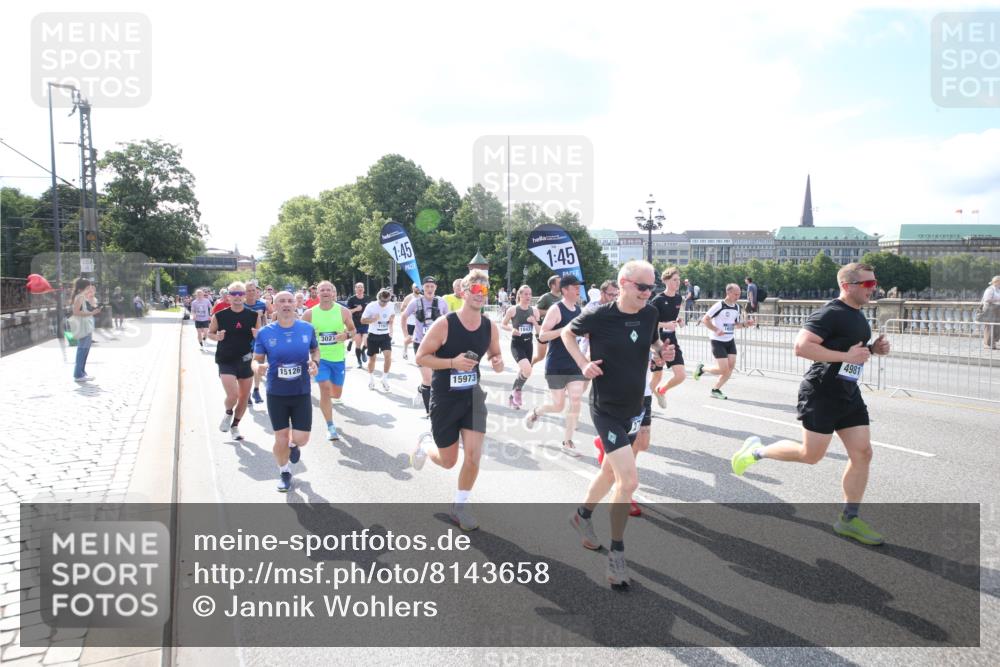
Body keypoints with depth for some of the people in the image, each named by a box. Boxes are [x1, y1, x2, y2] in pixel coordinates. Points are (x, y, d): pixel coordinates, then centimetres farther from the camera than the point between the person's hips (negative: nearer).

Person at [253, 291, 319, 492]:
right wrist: (260, 366, -24)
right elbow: (257, 359, -1)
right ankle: (284, 472, 34)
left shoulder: (307, 328, -5)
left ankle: (294, 445, 39)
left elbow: (315, 349, 12)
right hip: (276, 394, -1)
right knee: (281, 439, 6)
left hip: (302, 392, 1)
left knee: (301, 439, -1)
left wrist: (315, 362, -9)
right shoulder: (265, 333, -8)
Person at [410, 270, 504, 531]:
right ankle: (425, 444, 43)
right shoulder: (444, 324, -18)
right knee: (448, 461, 8)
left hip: (473, 396, 3)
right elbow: (421, 357, -14)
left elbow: (495, 354, 14)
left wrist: (498, 363, -10)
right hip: (444, 399, -3)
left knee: (473, 455, -6)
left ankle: (460, 506, 17)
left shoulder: (491, 327, -4)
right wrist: (453, 362, -27)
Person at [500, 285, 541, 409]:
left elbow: (539, 331, 6)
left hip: (528, 344, 5)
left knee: (523, 372, 14)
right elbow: (503, 324, 2)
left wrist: (534, 322, -13)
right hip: (516, 344, -5)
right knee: (527, 371, -26)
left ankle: (512, 397, 36)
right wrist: (511, 329, -16)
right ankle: (517, 390, 3)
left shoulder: (534, 310, 3)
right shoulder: (512, 310, -8)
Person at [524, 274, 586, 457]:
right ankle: (535, 413, 33)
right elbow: (542, 336, -19)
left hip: (575, 364, 6)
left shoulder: (579, 310, 8)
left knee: (575, 403, -2)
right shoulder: (556, 310, -14)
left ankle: (567, 442, 8)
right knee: (558, 405, 1)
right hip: (556, 366, -6)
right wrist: (565, 329, -28)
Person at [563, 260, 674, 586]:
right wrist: (583, 362, -13)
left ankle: (583, 516, 50)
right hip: (606, 410, -7)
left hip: (634, 408, 7)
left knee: (611, 472, 22)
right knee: (629, 481, -14)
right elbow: (567, 333, 1)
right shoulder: (599, 316, -17)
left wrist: (663, 351, -6)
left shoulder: (650, 314, -3)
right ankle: (617, 553, 6)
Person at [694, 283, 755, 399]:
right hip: (718, 341, -7)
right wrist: (716, 330, -26)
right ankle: (702, 369, 16)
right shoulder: (719, 306, -15)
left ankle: (716, 390, 12)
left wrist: (745, 324, -1)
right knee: (723, 370, -10)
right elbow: (704, 319, -16)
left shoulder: (737, 307, 8)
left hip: (730, 341, 7)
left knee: (731, 367, -2)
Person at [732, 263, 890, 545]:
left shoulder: (858, 315, 14)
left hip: (849, 395, 9)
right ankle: (756, 450, 19)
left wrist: (873, 348, 8)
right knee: (811, 455, -4)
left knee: (862, 453, 4)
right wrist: (847, 356, -26)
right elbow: (801, 346, -27)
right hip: (820, 393, -9)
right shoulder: (830, 313, -17)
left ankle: (849, 518, 15)